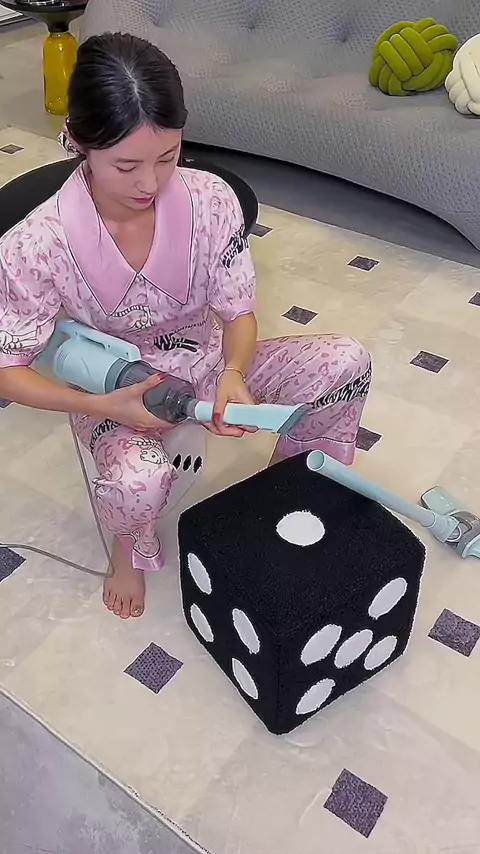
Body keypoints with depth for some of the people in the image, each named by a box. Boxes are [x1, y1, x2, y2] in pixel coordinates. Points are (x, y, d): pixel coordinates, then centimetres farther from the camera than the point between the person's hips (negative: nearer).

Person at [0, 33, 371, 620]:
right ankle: (128, 548, 4)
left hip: (207, 359, 3)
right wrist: (103, 407, -29)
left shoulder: (210, 200, -19)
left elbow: (238, 312, -9)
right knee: (138, 482, -37)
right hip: (114, 392, -3)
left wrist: (233, 374, -31)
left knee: (347, 362, -15)